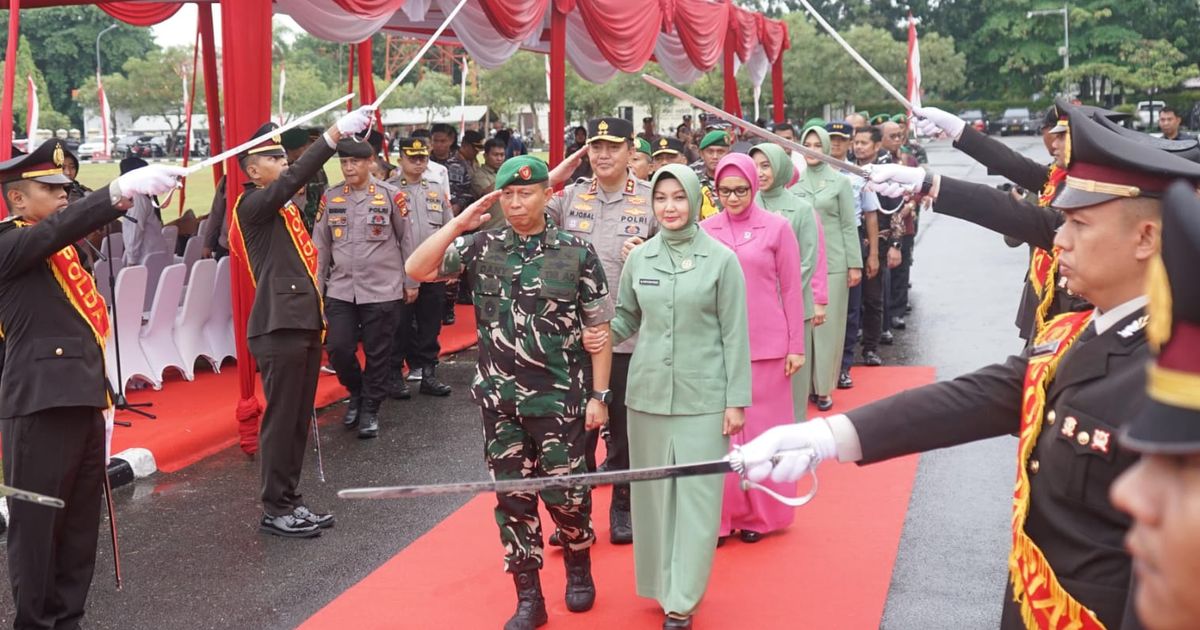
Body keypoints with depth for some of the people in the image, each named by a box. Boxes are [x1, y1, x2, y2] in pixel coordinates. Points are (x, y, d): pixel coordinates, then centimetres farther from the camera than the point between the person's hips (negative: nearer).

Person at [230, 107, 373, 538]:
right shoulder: (252, 206, -9)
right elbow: (293, 179, -26)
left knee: (299, 419, 13)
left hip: (304, 323, 9)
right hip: (279, 329, -9)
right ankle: (274, 511, 6)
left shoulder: (284, 208, 17)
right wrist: (336, 132, -32)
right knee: (280, 420, -3)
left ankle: (290, 502, 22)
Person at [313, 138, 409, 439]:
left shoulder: (390, 195, -4)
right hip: (341, 290, 3)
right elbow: (320, 245, 10)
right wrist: (316, 287, 9)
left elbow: (408, 240, 4)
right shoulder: (330, 197, 4)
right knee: (338, 349, -2)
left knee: (377, 354, 4)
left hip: (382, 290, -2)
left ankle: (370, 410, 20)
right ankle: (356, 393, 26)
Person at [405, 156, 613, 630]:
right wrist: (458, 224, -13)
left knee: (564, 493, 6)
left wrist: (599, 395, -4)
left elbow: (599, 328, -2)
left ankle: (579, 568, 36)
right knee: (512, 497, 8)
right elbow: (416, 270, -8)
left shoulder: (577, 252, -5)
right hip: (499, 398, 2)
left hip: (560, 398, -2)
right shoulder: (480, 247, 1)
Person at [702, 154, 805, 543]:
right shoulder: (704, 231, 3)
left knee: (763, 428, 7)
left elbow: (791, 290, 1)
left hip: (766, 346, -1)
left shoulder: (777, 228, -1)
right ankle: (725, 513, 17)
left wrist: (796, 346, -1)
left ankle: (761, 513, 21)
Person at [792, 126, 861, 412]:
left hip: (832, 263, -1)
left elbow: (849, 226, 1)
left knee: (830, 324, 2)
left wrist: (855, 265, -2)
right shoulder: (794, 181, 5)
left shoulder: (840, 181, 2)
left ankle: (823, 387, 11)